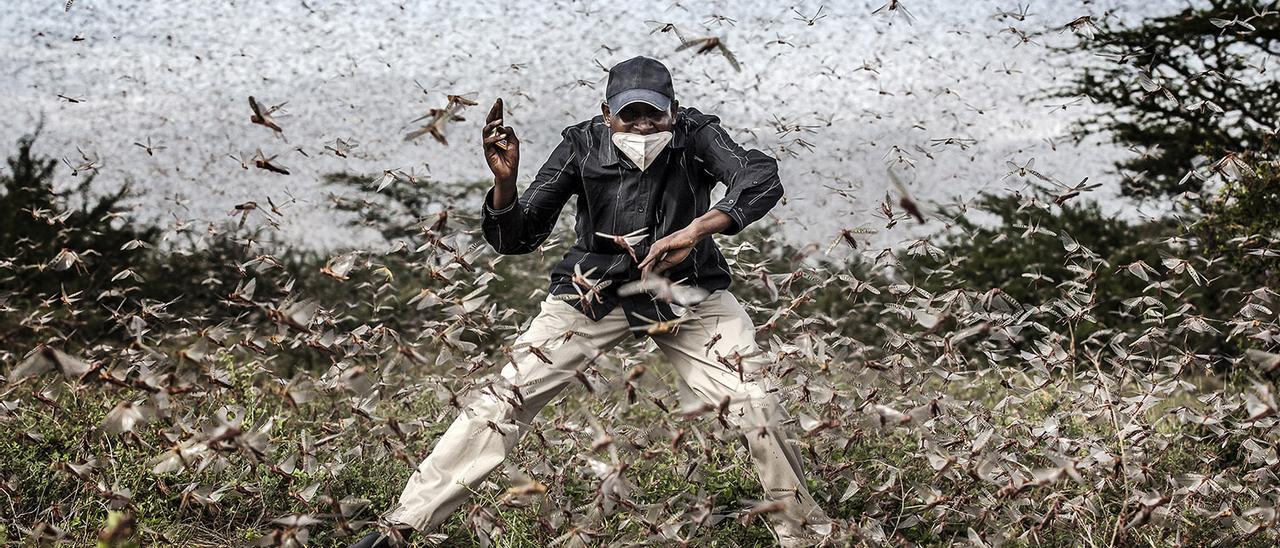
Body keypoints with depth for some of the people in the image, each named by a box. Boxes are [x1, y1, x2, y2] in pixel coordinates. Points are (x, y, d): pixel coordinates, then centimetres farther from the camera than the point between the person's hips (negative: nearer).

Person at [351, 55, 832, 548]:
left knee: (756, 404, -13)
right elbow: (517, 238, -15)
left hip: (686, 290, 0)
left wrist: (695, 230, -50)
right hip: (594, 290, 0)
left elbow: (762, 177, -36)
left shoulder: (696, 136, -18)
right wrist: (504, 181, -36)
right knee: (509, 396, -10)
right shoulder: (583, 145, -16)